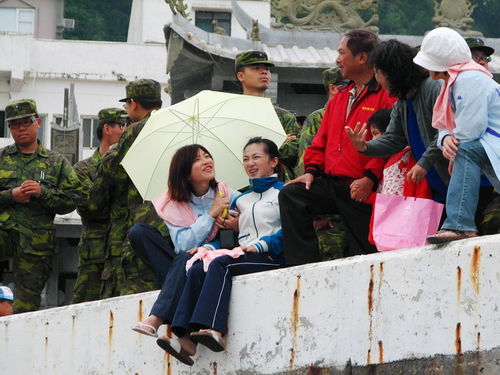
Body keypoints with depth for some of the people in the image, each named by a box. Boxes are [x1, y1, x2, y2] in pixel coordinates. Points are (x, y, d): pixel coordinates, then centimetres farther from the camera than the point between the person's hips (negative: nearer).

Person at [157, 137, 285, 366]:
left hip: (270, 257, -6)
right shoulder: (241, 200, 29)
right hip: (242, 256, 6)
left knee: (220, 264, -32)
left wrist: (259, 245, -18)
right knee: (196, 270, -21)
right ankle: (186, 337, -38)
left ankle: (214, 330, -47)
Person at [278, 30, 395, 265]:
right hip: (330, 183, 7)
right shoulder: (339, 98, 22)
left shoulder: (386, 96, -6)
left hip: (362, 189, -7)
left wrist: (370, 178, -22)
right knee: (291, 195, -13)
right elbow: (322, 140, 23)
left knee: (362, 253, -5)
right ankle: (304, 266, -15)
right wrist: (312, 170, 7)